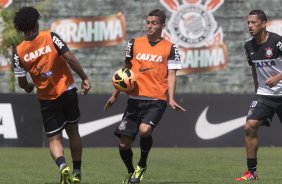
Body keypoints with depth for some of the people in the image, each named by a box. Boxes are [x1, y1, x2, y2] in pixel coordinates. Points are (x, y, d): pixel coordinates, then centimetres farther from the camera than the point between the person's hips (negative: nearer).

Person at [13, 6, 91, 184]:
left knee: (54, 139, 7)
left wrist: (29, 87, 24)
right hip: (68, 92, 0)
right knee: (73, 132, 18)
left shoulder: (19, 52, -5)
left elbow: (22, 83, 0)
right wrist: (84, 78, -11)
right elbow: (70, 58, -19)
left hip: (46, 99, 0)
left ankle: (63, 166, -21)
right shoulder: (51, 37, -10)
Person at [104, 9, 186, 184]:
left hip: (157, 100, -3)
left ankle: (142, 166, -3)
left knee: (144, 130, -30)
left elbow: (171, 75, -1)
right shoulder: (135, 44, 10)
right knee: (124, 144, -1)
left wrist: (171, 99, -15)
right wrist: (115, 95, 17)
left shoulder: (170, 48, 2)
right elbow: (126, 70, 19)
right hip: (135, 99, 3)